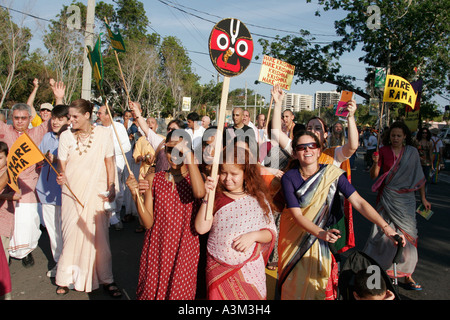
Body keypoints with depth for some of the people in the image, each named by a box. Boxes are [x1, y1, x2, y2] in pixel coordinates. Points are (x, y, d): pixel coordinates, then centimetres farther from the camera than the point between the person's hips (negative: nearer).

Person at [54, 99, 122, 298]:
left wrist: (111, 188, -6)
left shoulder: (104, 133, -4)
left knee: (99, 235, 1)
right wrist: (61, 176, -19)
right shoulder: (66, 136, 0)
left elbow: (109, 162, 1)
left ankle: (106, 279, 14)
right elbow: (62, 165, 3)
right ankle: (65, 278, 20)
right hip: (72, 191, 2)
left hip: (96, 191, -1)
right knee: (71, 234, 5)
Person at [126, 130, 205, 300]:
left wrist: (187, 154, -25)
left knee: (180, 293, 7)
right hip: (156, 249, 2)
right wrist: (135, 195, -19)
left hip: (185, 250, -2)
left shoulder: (194, 178, -2)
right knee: (151, 292, 10)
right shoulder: (153, 179, 4)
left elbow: (200, 193, -29)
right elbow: (148, 222, -3)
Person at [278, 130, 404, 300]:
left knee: (318, 283, 8)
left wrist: (385, 227, -30)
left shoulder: (332, 174, -13)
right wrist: (321, 233, -38)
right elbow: (297, 215, -21)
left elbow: (358, 202, -19)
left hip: (319, 242, 1)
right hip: (294, 239, -1)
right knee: (296, 285, 9)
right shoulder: (289, 178, -16)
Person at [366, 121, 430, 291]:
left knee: (408, 234, 1)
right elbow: (373, 175, -2)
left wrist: (423, 198, 8)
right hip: (386, 198, -1)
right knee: (383, 232, 1)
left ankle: (407, 274, 11)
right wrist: (375, 163, -21)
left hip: (406, 199, 2)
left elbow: (419, 176, 9)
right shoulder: (383, 151, -1)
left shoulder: (412, 152, 3)